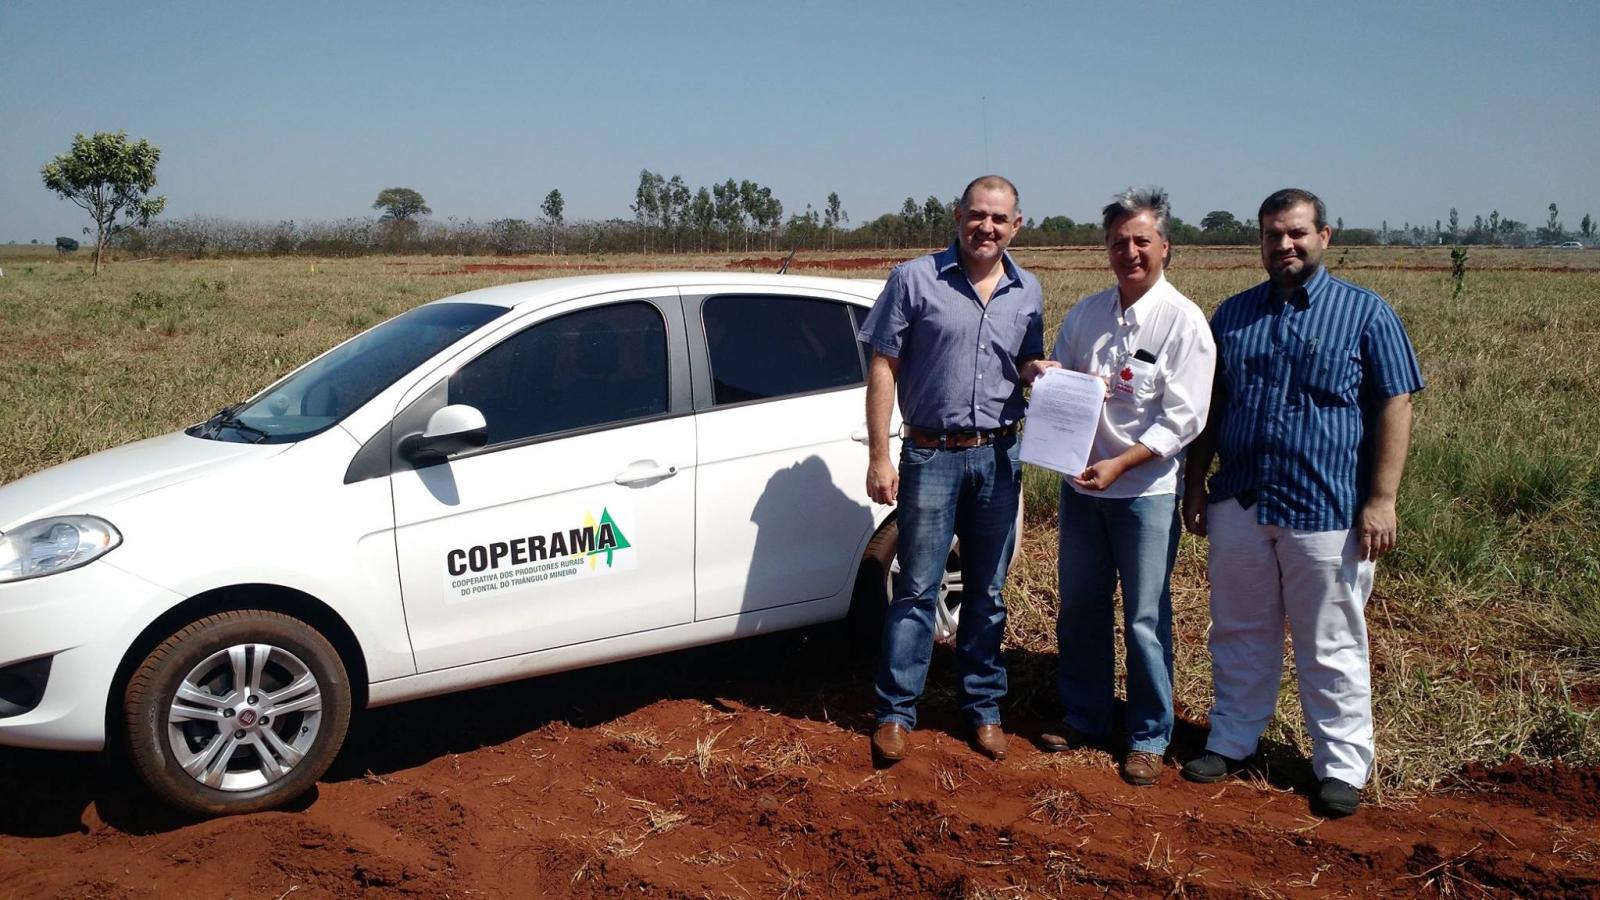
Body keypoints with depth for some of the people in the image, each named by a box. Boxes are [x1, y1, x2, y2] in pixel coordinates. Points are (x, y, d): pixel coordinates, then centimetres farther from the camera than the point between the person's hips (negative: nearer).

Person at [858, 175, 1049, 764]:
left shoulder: (1027, 292, 7)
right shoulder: (915, 280, -5)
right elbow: (883, 369, -5)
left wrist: (1039, 371, -8)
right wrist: (879, 458, -10)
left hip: (998, 457, 4)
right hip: (931, 455, -3)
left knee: (987, 593, 12)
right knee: (916, 591, 2)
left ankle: (983, 708, 25)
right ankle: (895, 714, 13)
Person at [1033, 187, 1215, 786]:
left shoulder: (1183, 321, -9)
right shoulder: (1085, 314, 7)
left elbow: (1183, 419, -13)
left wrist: (1119, 463, -20)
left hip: (1146, 490, -5)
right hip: (1080, 483, 5)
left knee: (1145, 620, 2)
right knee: (1079, 608, 13)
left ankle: (1149, 738, 18)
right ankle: (1084, 720, 29)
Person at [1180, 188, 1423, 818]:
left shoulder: (1366, 313, -1)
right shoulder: (1232, 314, 11)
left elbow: (1394, 407, -4)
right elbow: (1209, 408, 16)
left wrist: (1381, 499, -10)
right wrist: (1194, 486, 12)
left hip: (1328, 511, -4)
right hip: (1238, 505, 4)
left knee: (1330, 647, 5)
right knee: (1239, 634, 15)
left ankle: (1343, 765, 19)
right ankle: (1232, 741, 29)